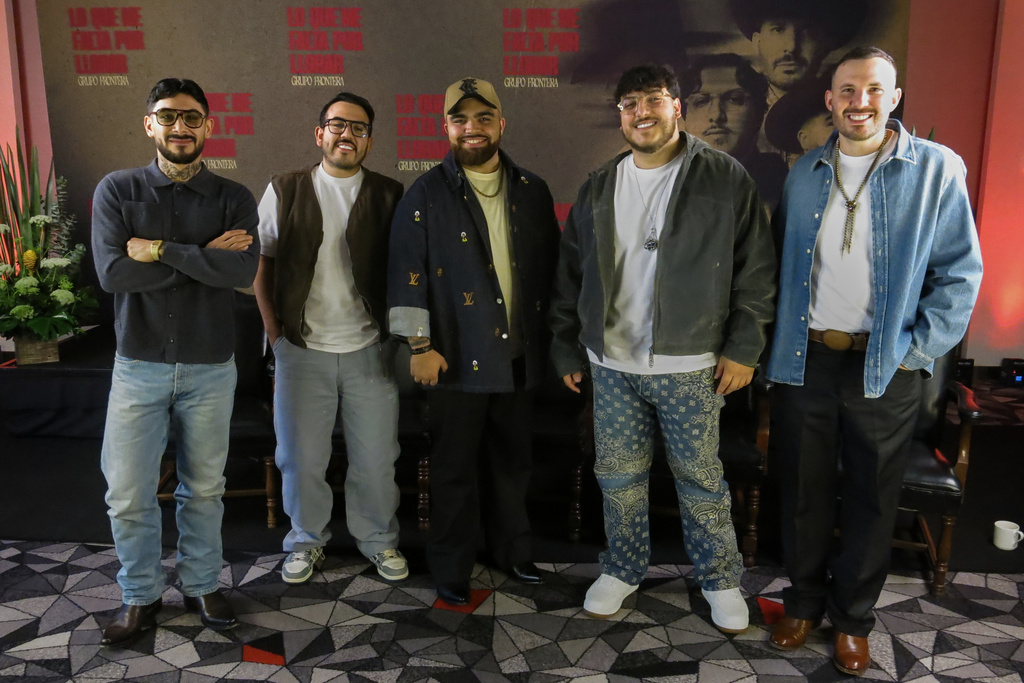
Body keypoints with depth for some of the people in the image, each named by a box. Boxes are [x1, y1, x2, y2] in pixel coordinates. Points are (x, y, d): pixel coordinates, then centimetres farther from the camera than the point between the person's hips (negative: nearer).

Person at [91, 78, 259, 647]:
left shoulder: (234, 198, 0)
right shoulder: (117, 191, -1)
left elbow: (243, 271, -18)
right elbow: (113, 273, -16)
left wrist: (160, 249, -18)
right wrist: (206, 255, -16)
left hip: (210, 369, 0)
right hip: (139, 366, 0)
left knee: (204, 488, 13)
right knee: (129, 495, 5)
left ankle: (203, 586, 32)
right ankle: (141, 597, 26)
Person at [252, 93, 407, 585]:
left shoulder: (389, 195, 3)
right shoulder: (284, 191, 4)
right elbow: (261, 263, 6)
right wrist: (274, 328, 1)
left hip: (369, 349, 0)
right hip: (301, 348, 1)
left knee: (375, 456, 8)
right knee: (300, 456, 10)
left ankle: (378, 540, 29)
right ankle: (307, 540, 32)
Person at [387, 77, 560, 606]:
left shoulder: (532, 192, 8)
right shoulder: (426, 195, -3)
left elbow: (550, 267, 11)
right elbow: (407, 272, -7)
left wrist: (550, 338, 8)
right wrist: (419, 345, -11)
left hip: (519, 357, 4)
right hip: (457, 358, -3)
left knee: (512, 462, 16)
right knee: (455, 468, 7)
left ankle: (512, 552, 35)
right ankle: (450, 570, 23)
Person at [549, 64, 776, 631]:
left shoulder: (724, 179, -2)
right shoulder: (599, 189, 8)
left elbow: (755, 270, -3)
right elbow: (569, 276, 12)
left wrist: (743, 348, -7)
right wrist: (566, 349, 11)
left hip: (690, 366, -3)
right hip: (612, 365, 3)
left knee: (701, 479, 8)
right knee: (618, 476, 13)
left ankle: (719, 579, 29)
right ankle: (623, 569, 33)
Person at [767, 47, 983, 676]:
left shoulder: (937, 169, -4)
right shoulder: (805, 174, 7)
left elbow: (961, 271, -4)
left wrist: (918, 349, -9)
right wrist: (779, 338, 6)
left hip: (885, 368, -2)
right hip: (805, 359, 3)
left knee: (872, 499, 11)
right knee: (804, 490, 13)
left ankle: (853, 618, 31)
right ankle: (805, 601, 33)